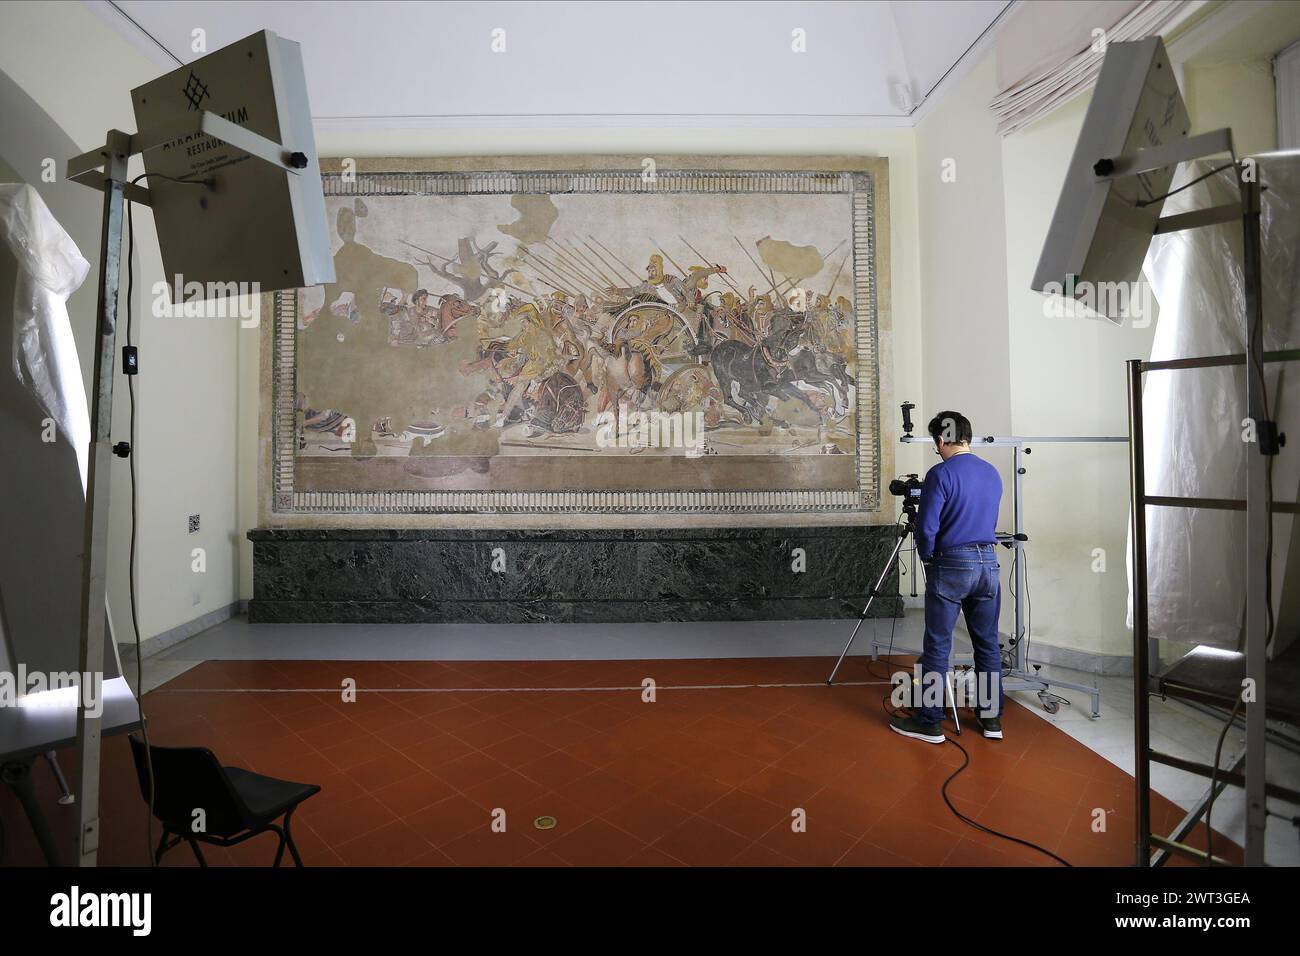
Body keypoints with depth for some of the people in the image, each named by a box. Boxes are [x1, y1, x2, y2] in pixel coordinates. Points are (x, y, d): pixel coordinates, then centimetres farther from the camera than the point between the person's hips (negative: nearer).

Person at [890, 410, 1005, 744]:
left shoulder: (940, 474, -13)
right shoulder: (993, 473, 10)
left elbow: (926, 527, -14)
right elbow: (990, 521, 19)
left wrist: (928, 559, 2)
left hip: (951, 565, -7)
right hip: (988, 563, 7)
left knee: (937, 646, 1)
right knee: (988, 643, 14)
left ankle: (929, 722, 8)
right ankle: (991, 718, 23)